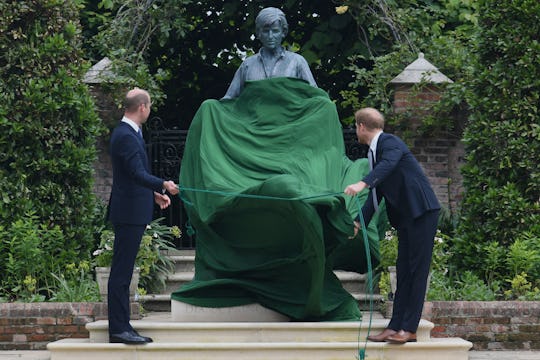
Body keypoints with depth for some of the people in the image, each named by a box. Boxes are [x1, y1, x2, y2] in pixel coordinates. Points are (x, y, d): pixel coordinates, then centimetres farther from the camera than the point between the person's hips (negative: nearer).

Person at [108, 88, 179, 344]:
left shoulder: (127, 133, 16)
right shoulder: (126, 136, -17)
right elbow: (137, 173, -26)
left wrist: (154, 194, 25)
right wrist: (163, 185, -35)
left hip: (132, 211, 11)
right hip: (129, 213, -11)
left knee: (123, 271, 12)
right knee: (121, 272, -8)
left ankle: (121, 326, 17)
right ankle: (118, 329, -6)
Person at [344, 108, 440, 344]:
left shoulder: (390, 143, -10)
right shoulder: (375, 151, 18)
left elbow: (388, 164, -33)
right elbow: (376, 194, 24)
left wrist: (363, 183, -46)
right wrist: (360, 221, 23)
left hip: (422, 211, -10)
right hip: (406, 216, 10)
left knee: (417, 269, -7)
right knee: (404, 271, 8)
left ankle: (409, 329, -8)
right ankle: (395, 327, 10)